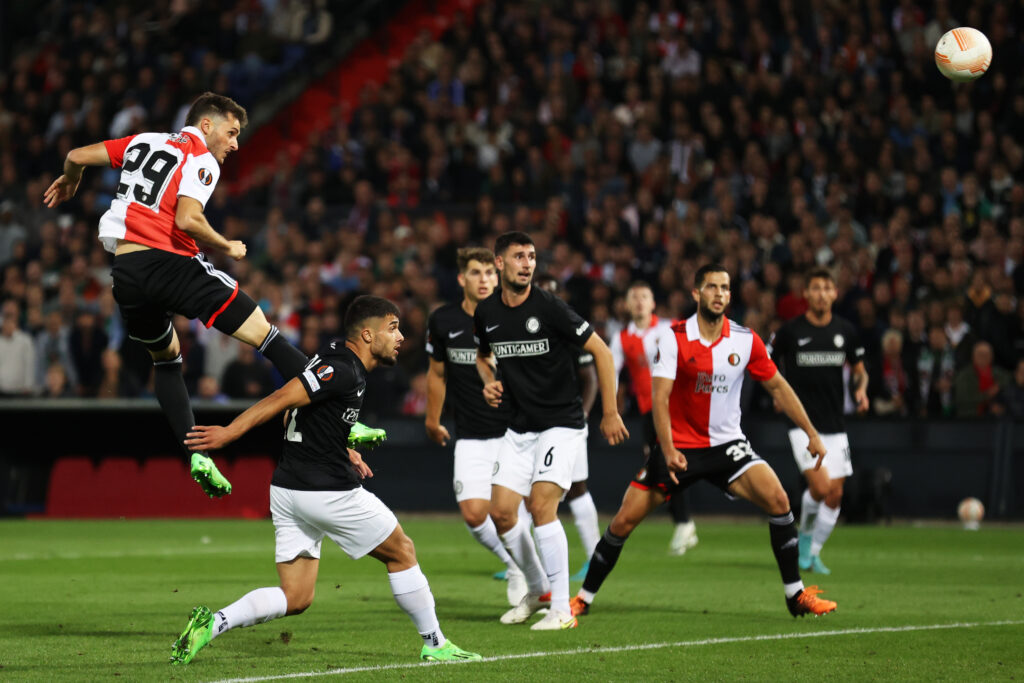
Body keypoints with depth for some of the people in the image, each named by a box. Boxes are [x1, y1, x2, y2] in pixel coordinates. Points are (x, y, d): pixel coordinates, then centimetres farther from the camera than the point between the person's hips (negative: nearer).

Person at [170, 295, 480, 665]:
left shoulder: (335, 357, 14)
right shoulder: (343, 370, -16)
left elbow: (297, 413, 24)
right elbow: (282, 399, -23)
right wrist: (229, 433, -27)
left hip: (287, 490, 9)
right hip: (329, 492, -9)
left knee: (295, 598, 8)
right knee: (401, 552, 10)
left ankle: (213, 622, -10)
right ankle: (435, 644, 20)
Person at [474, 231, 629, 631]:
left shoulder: (549, 308, -14)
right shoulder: (486, 313, 2)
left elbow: (601, 352, -9)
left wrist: (610, 413, -10)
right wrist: (490, 383, 2)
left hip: (561, 423, -6)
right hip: (520, 429, 6)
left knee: (541, 505, -19)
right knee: (501, 512, -2)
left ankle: (561, 609, -11)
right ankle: (538, 589, 22)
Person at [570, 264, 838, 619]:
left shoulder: (746, 340, -5)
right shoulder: (674, 337, -12)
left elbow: (778, 387, 7)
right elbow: (659, 397, -17)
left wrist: (811, 434, 5)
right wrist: (668, 450, -30)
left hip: (726, 444, 2)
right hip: (678, 446, -1)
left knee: (777, 500, -19)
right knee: (624, 521, -5)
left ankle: (796, 595, -6)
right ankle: (584, 597, 14)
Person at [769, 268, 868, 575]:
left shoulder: (846, 331, 4)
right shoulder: (790, 331, -5)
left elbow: (859, 370, 17)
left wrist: (861, 389, -4)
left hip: (835, 425, 4)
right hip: (803, 422, -4)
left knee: (835, 494, 2)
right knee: (820, 486, -18)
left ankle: (813, 552, 19)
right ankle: (805, 533, 11)